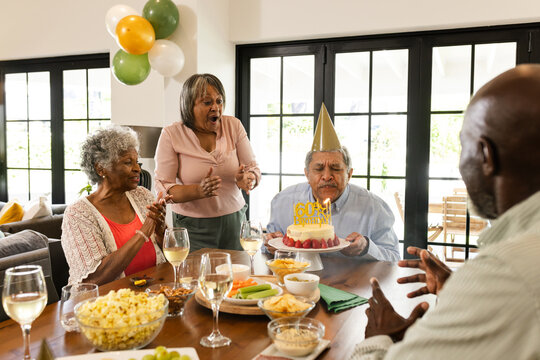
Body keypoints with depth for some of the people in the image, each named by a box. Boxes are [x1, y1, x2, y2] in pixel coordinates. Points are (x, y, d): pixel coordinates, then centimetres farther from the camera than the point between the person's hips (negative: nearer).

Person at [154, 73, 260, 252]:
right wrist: (199, 191, -27)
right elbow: (162, 187, -10)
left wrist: (247, 179, -20)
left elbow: (253, 169, 4)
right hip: (193, 227, -2)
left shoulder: (233, 125, 1)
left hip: (234, 221, 3)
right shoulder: (171, 135, -6)